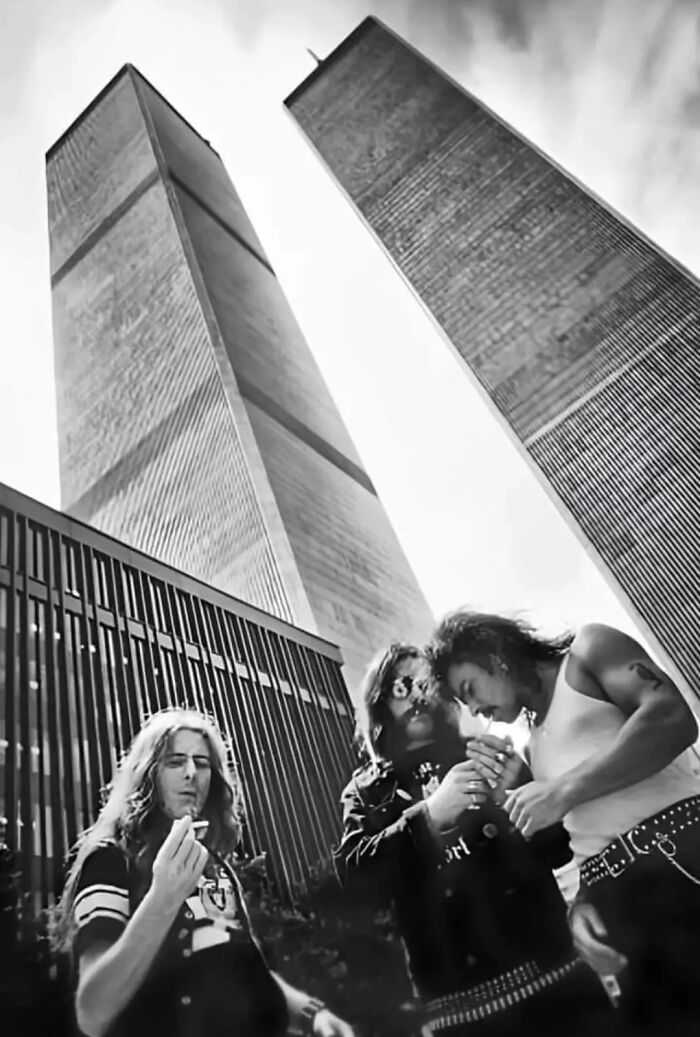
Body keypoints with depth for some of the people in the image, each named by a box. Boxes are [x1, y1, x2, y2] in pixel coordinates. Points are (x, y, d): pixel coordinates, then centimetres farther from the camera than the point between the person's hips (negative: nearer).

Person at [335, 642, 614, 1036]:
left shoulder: (487, 756, 8)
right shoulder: (368, 791, 7)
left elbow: (558, 847, 5)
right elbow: (354, 872, -9)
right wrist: (429, 814, -21)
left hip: (549, 966, 1)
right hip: (460, 996, -1)